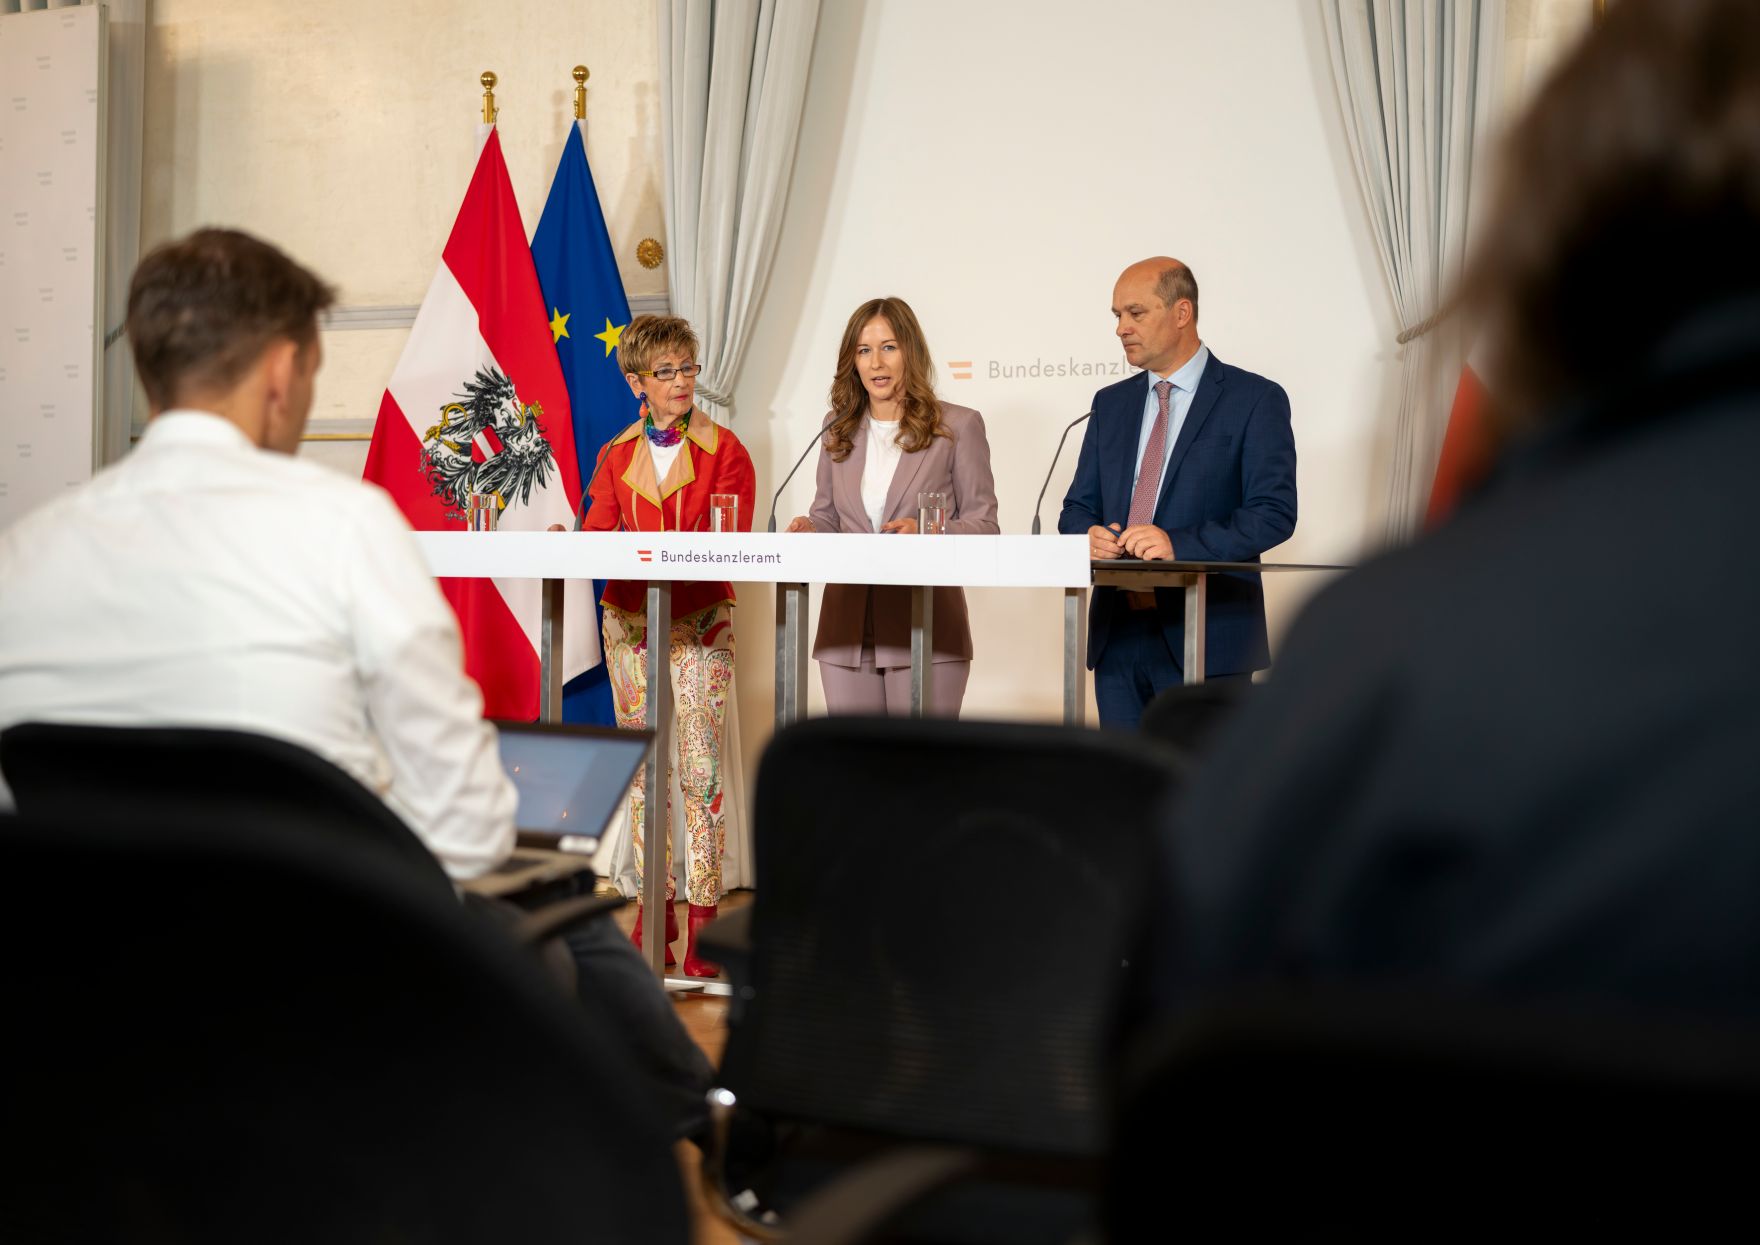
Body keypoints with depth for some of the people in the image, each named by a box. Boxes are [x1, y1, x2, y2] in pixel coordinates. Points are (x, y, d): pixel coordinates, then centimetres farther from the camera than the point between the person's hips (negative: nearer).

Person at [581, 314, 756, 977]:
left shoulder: (724, 451, 0)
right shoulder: (616, 456, 11)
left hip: (701, 622, -3)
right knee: (644, 768, 7)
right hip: (629, 620, 4)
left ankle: (704, 911, -1)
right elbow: (597, 535, 2)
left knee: (701, 769, -8)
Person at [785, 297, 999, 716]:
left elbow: (983, 524, -1)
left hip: (925, 628, -4)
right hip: (847, 628, 4)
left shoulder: (958, 426, 2)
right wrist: (810, 528, -3)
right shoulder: (838, 428, 15)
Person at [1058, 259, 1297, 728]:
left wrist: (1179, 543, -22)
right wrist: (1089, 535, -9)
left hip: (1206, 640, -5)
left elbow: (1275, 513, -10)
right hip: (1118, 636, 5)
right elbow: (1077, 508, 16)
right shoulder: (1111, 404, 15)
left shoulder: (1254, 399, -2)